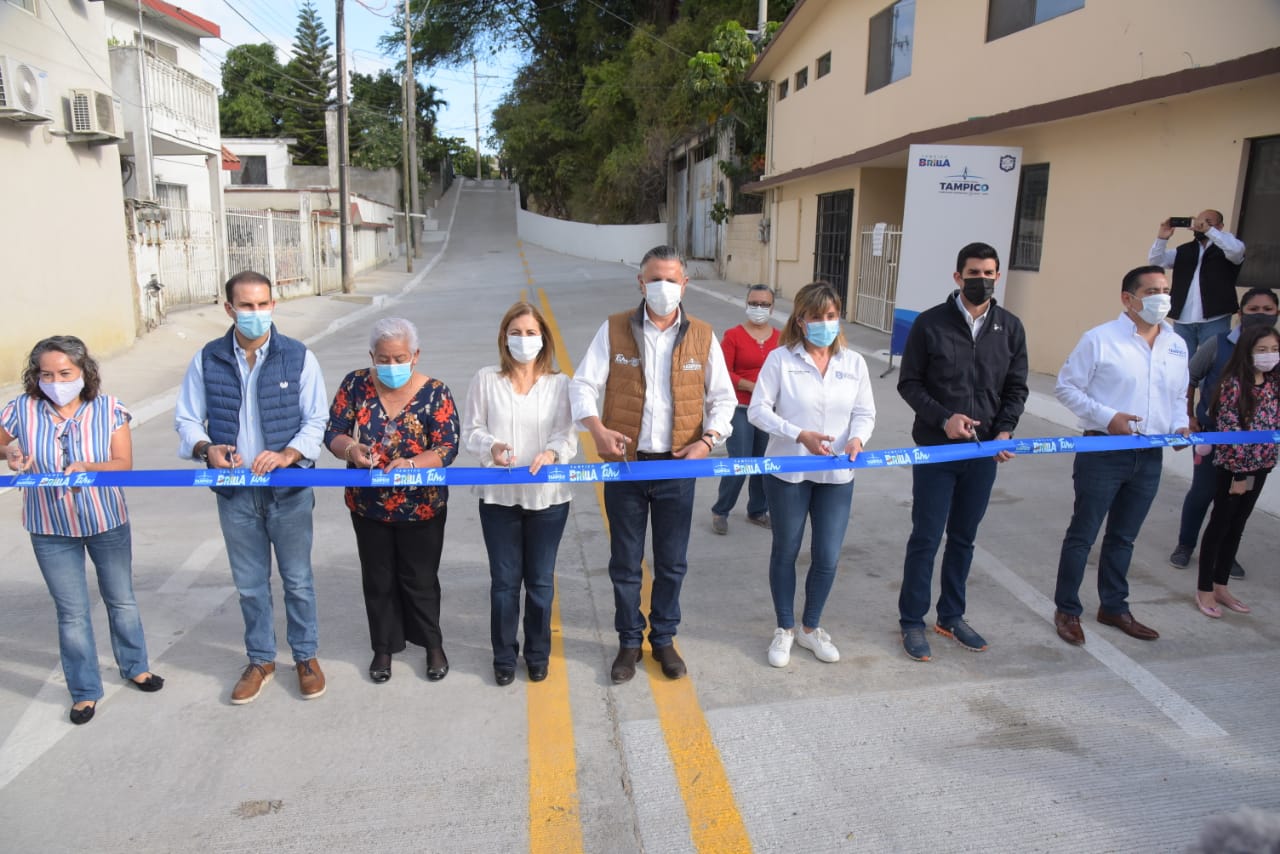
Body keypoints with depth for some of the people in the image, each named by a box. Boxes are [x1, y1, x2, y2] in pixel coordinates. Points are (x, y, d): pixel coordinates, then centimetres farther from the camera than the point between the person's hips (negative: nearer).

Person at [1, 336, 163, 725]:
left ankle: (135, 666, 40)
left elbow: (124, 464, -14)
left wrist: (86, 467, -32)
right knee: (72, 613, 9)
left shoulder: (108, 409, -12)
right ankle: (84, 691, 26)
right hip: (51, 530, 0)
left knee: (121, 600, 17)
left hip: (107, 521, 0)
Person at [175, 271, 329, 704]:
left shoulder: (298, 357, -6)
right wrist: (206, 449, -16)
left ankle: (306, 656, 29)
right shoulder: (207, 360, 0)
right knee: (249, 583, 14)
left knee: (297, 578, 10)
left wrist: (287, 454, -22)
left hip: (289, 489, -2)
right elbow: (187, 420, 5)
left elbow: (315, 421, -5)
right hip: (235, 491, 2)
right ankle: (260, 659, 32)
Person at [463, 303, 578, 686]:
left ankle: (538, 654, 30)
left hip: (547, 497, 0)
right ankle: (504, 656, 27)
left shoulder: (559, 383, 0)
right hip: (498, 496, 0)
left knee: (541, 580, 11)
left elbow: (569, 435, -4)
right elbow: (470, 430, 1)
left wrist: (552, 452, -26)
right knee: (504, 580, 9)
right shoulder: (486, 379, 0)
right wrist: (491, 446, -20)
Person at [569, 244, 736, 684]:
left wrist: (708, 439, -10)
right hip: (624, 464, 0)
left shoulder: (702, 336, 1)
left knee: (672, 561, 12)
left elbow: (723, 397, 7)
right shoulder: (614, 329, -3)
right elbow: (583, 385, -5)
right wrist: (597, 428, -23)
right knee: (625, 561, 11)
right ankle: (629, 641, 30)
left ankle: (664, 638, 32)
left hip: (677, 466, 1)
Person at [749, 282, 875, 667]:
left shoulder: (854, 362, 2)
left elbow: (865, 413, 5)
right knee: (785, 552, 12)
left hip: (837, 476, 3)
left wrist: (857, 438, -16)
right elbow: (758, 409, -10)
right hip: (788, 472, -2)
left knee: (827, 558, 8)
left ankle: (811, 627, 32)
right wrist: (798, 435, -21)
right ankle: (784, 629, 31)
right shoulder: (780, 359, -8)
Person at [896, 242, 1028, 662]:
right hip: (936, 449, -3)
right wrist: (943, 418, -16)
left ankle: (951, 617, 29)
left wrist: (1005, 430, -6)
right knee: (926, 538, 2)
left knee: (964, 538, 14)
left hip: (984, 452, 4)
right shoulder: (930, 323, -6)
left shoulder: (1010, 328, 5)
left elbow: (1016, 388, 10)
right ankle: (912, 622, 17)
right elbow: (908, 383, -3)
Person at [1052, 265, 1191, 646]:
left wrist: (1180, 424, 1)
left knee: (1123, 537, 17)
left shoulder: (1177, 345, 10)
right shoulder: (1100, 339, -9)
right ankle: (1067, 610, 15)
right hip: (1104, 452, -6)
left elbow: (1179, 396, 21)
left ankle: (1114, 607, 32)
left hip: (1149, 456, 6)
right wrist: (1107, 417, -18)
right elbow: (1066, 387, -8)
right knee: (1082, 534, 3)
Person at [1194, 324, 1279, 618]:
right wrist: (1238, 472, -16)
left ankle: (1221, 587, 24)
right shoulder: (1234, 384, -15)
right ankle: (1204, 590, 11)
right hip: (1233, 467, -7)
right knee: (1220, 525, 2)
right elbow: (1229, 431, -16)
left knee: (1237, 527, 13)